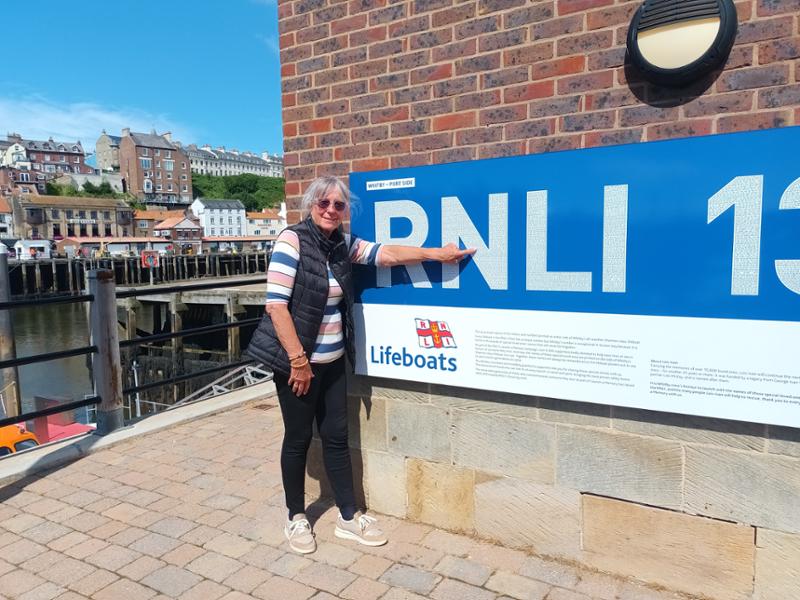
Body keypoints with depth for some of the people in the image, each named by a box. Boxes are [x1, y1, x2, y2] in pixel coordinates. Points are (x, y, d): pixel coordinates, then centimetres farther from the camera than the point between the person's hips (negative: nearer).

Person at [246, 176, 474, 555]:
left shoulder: (344, 244, 4)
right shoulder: (292, 240, -14)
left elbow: (387, 254, 3)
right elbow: (276, 304, -19)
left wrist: (437, 254, -5)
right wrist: (298, 359, -20)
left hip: (332, 361, 6)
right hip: (296, 361, -6)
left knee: (336, 436, 12)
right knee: (298, 438, 8)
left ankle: (348, 518, 25)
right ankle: (296, 519, 28)